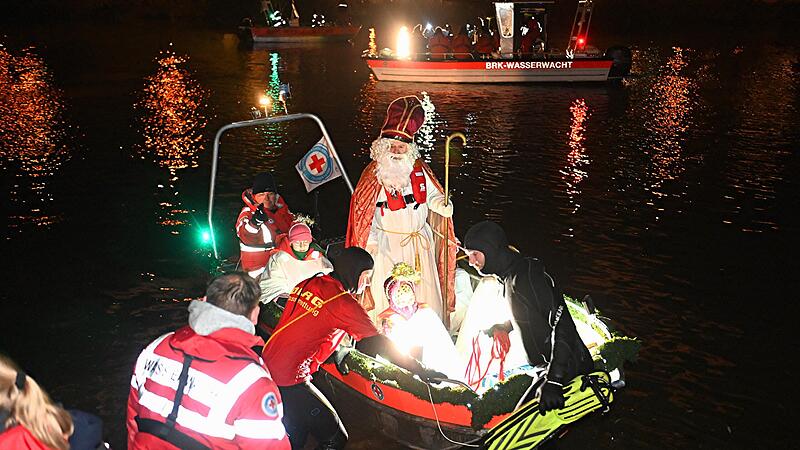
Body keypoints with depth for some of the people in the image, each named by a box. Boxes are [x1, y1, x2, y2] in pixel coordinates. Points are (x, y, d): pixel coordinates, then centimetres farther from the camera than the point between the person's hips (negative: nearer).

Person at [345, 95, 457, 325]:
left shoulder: (419, 169, 2)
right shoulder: (374, 174, -7)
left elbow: (432, 195, 9)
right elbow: (363, 212, -5)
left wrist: (443, 205, -15)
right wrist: (370, 242, -11)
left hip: (420, 244, 4)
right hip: (387, 245, -3)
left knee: (424, 296, 10)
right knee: (389, 299, 0)